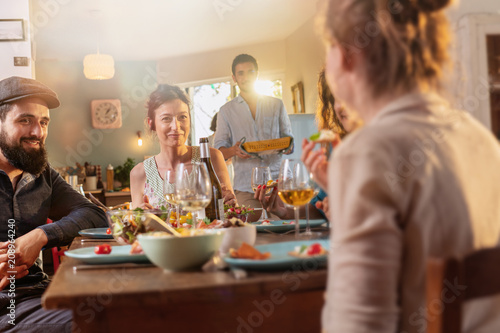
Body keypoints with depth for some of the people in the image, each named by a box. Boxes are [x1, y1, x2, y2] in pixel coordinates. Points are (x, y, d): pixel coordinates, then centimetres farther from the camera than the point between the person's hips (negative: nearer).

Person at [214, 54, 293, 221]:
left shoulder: (276, 104, 16)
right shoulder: (226, 110, 14)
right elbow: (219, 149, 8)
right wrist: (234, 150, -15)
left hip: (277, 181, 1)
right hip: (246, 186, -1)